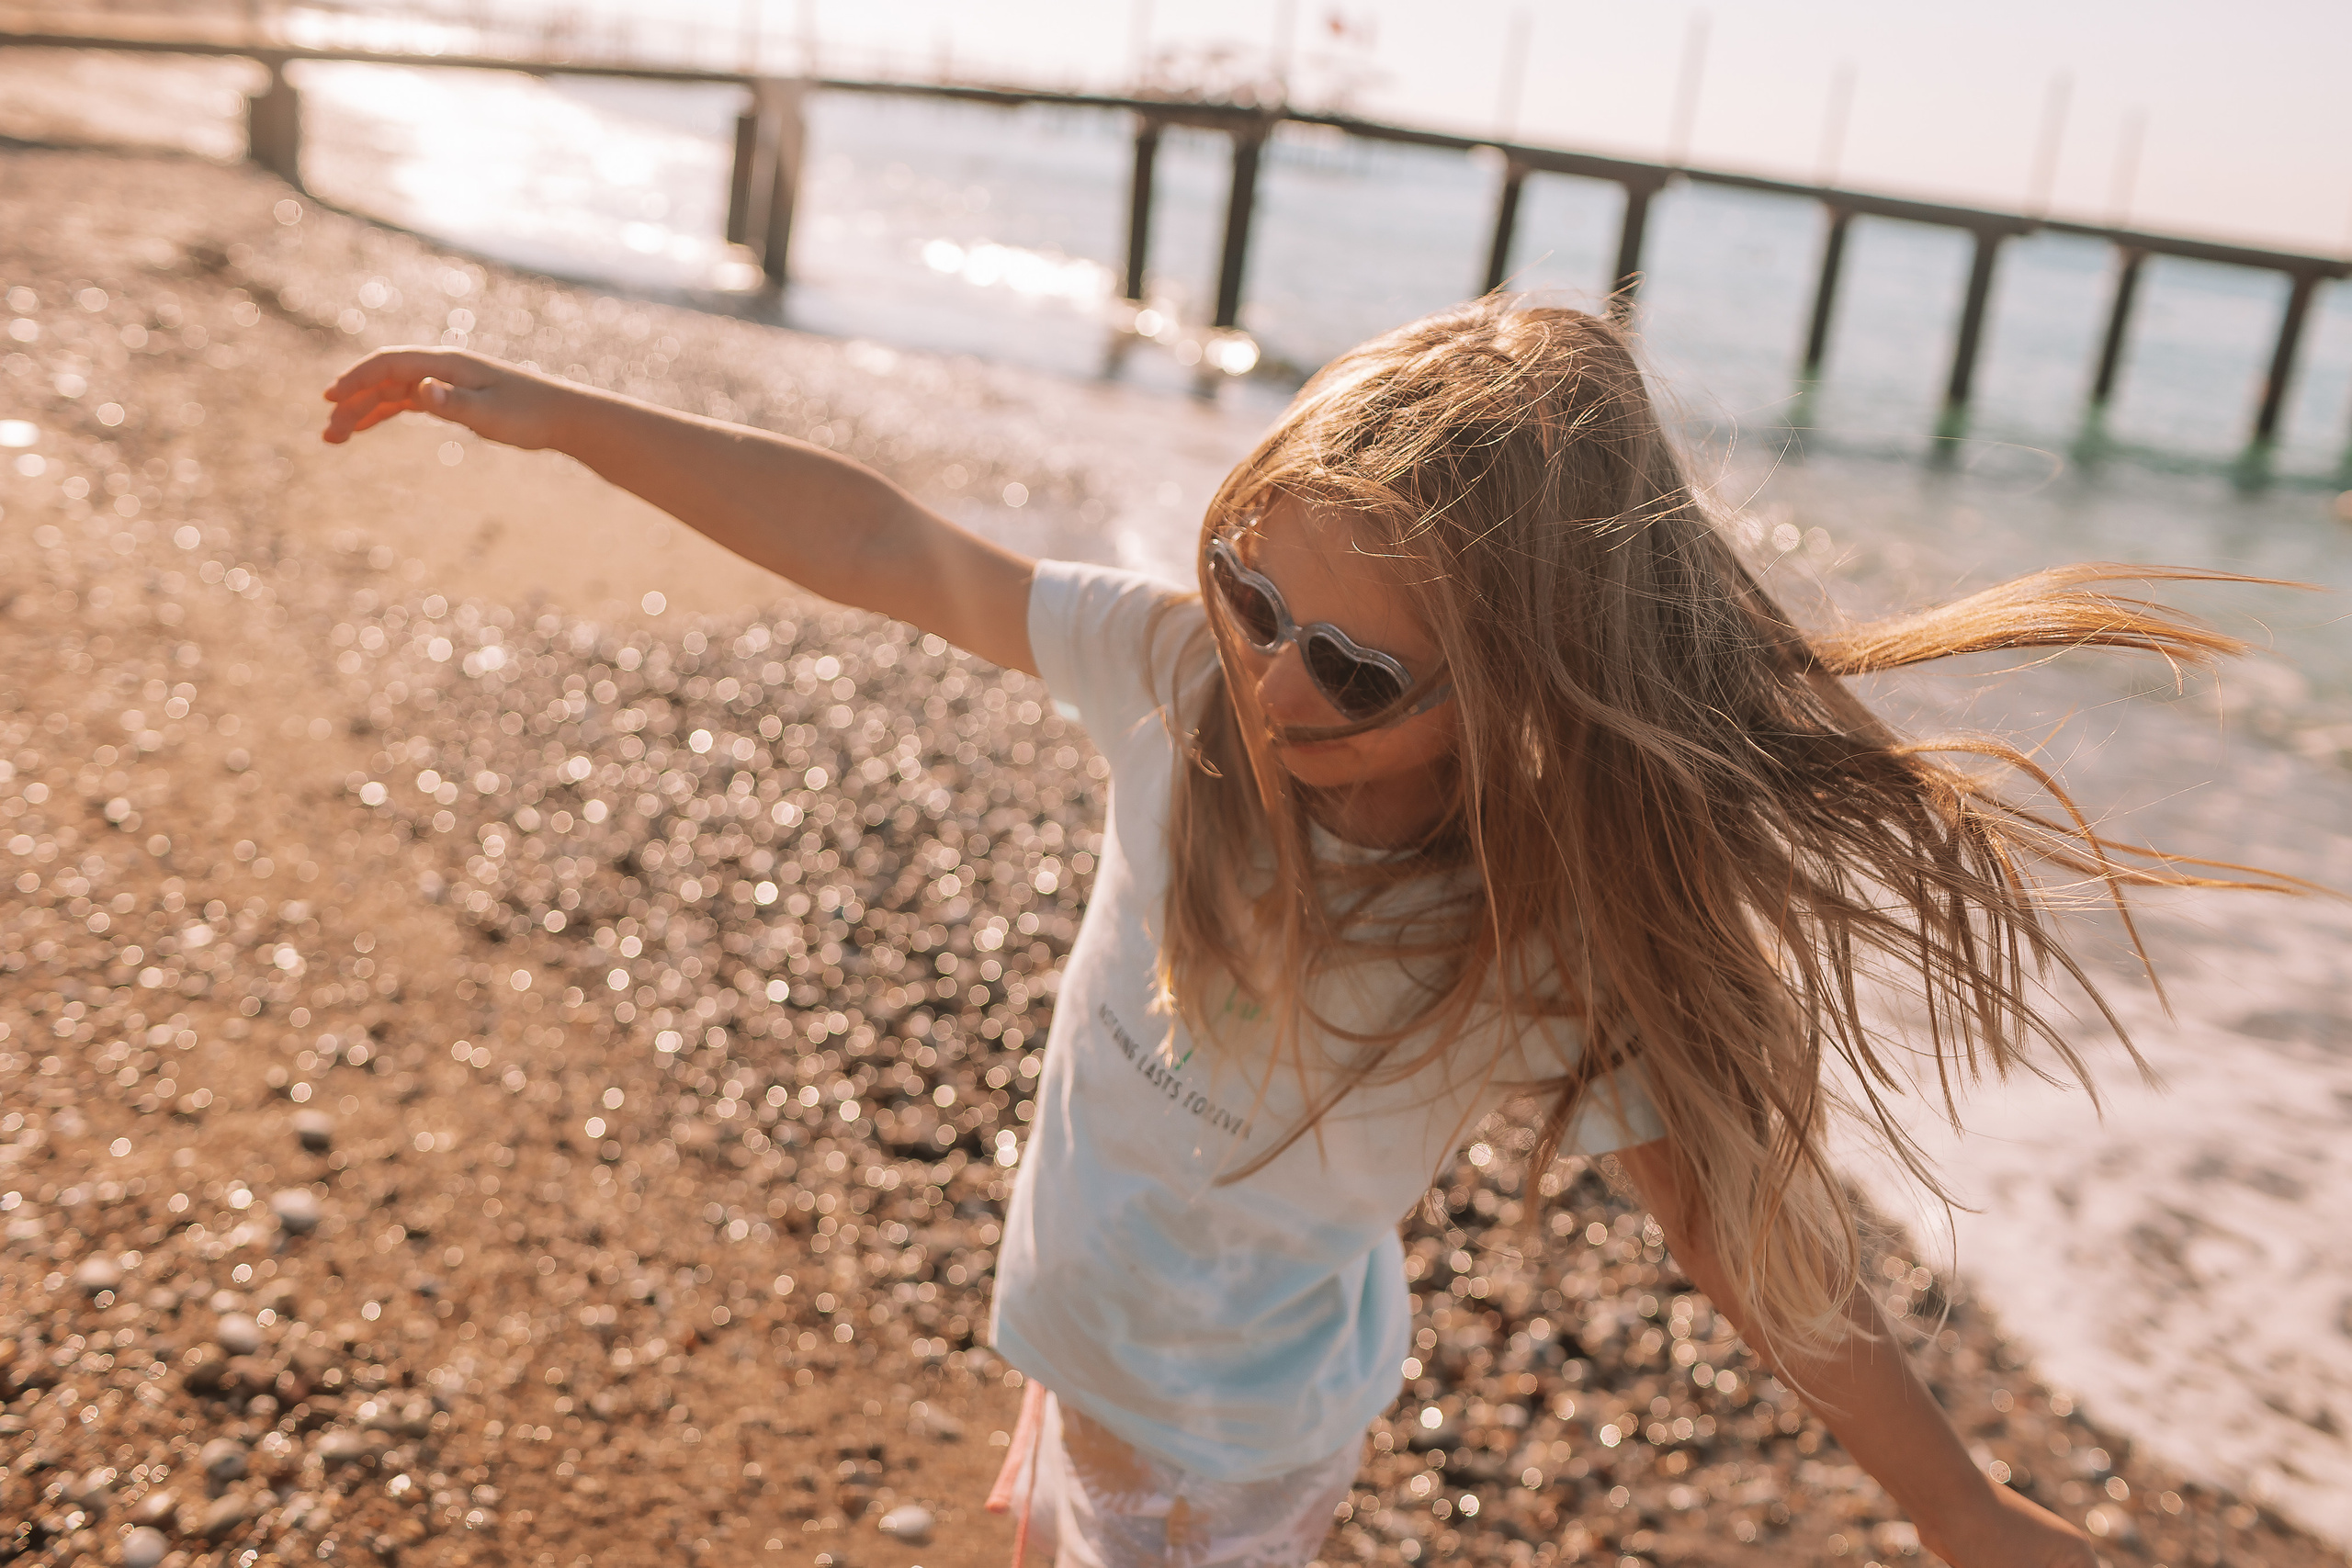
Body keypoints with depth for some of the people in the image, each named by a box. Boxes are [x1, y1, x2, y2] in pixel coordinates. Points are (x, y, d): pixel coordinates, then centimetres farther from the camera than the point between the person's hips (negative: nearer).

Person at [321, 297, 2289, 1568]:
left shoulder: (1573, 953, -31)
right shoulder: (1185, 673, -24)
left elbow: (1762, 1233, -21)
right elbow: (886, 549, -17)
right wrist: (559, 413, -15)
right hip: (1088, 1332, 5)